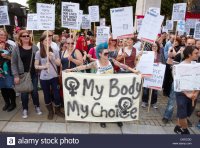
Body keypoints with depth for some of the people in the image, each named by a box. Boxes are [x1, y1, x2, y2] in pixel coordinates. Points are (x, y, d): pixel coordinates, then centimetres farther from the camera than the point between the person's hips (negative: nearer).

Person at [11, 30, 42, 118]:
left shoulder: (34, 47, 2)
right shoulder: (17, 49, -3)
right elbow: (13, 63, -3)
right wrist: (16, 75, -9)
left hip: (33, 74, 1)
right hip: (22, 75, -1)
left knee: (34, 91, 8)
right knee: (24, 92, 7)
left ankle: (37, 106, 27)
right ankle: (25, 109, 25)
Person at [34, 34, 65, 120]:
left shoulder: (55, 51, 1)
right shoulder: (38, 53, -4)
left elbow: (59, 63, 1)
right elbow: (36, 66, -1)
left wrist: (53, 58, -15)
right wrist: (43, 66, -19)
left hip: (54, 77, 1)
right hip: (43, 78, 0)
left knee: (56, 94, 3)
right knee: (47, 95, 11)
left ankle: (57, 110, 25)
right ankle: (50, 111, 30)